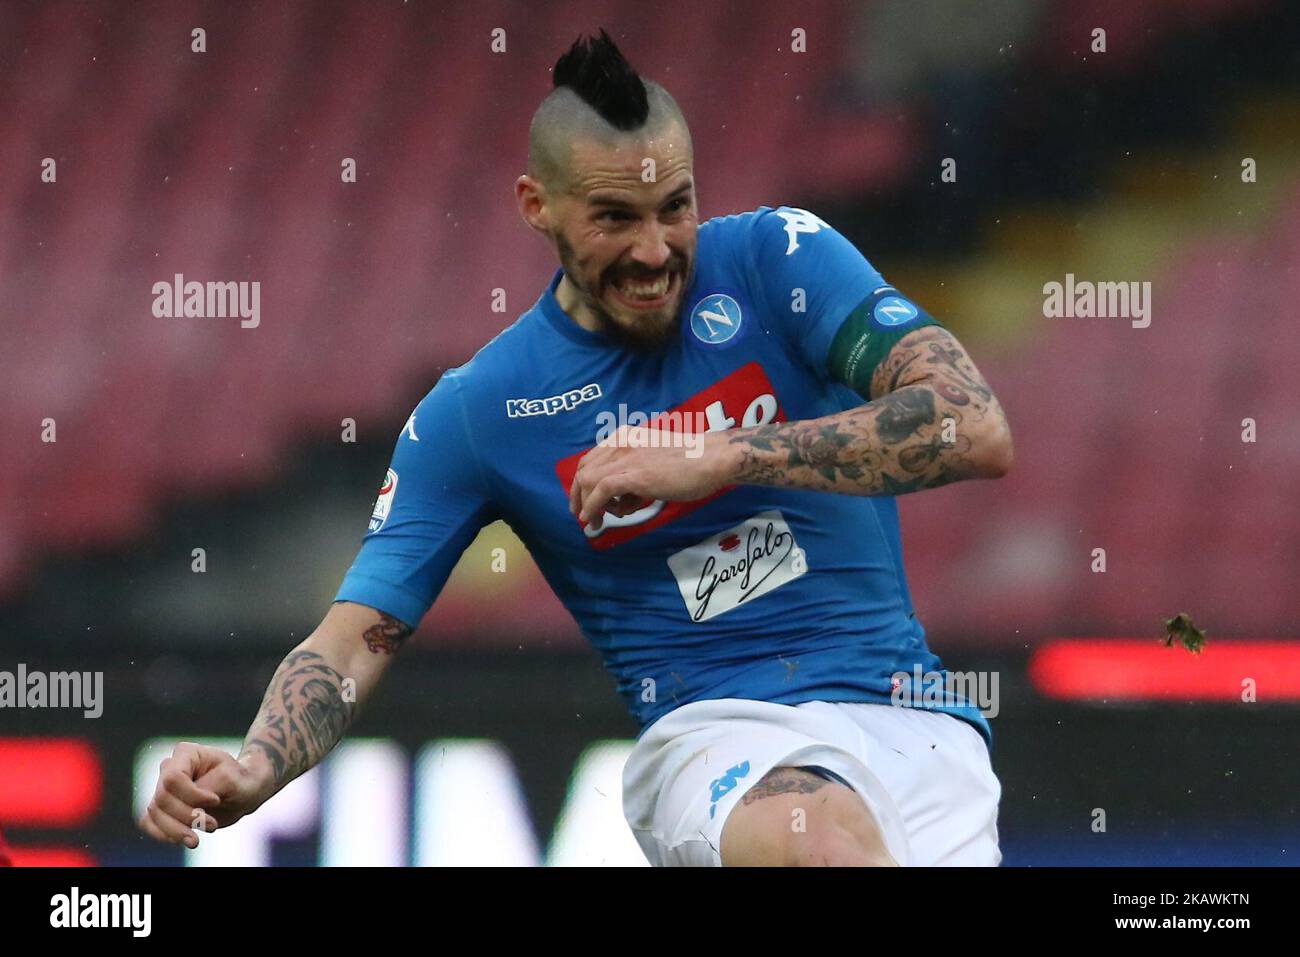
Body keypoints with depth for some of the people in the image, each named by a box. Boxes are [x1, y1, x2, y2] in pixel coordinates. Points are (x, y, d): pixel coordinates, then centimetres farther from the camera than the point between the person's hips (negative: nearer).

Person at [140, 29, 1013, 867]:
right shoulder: (474, 413, 3)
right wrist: (249, 773, -21)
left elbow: (979, 433, -10)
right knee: (827, 836, -37)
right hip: (716, 734, -1)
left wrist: (715, 458, -15)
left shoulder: (776, 257, 2)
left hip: (909, 714, 1)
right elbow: (357, 639, 1)